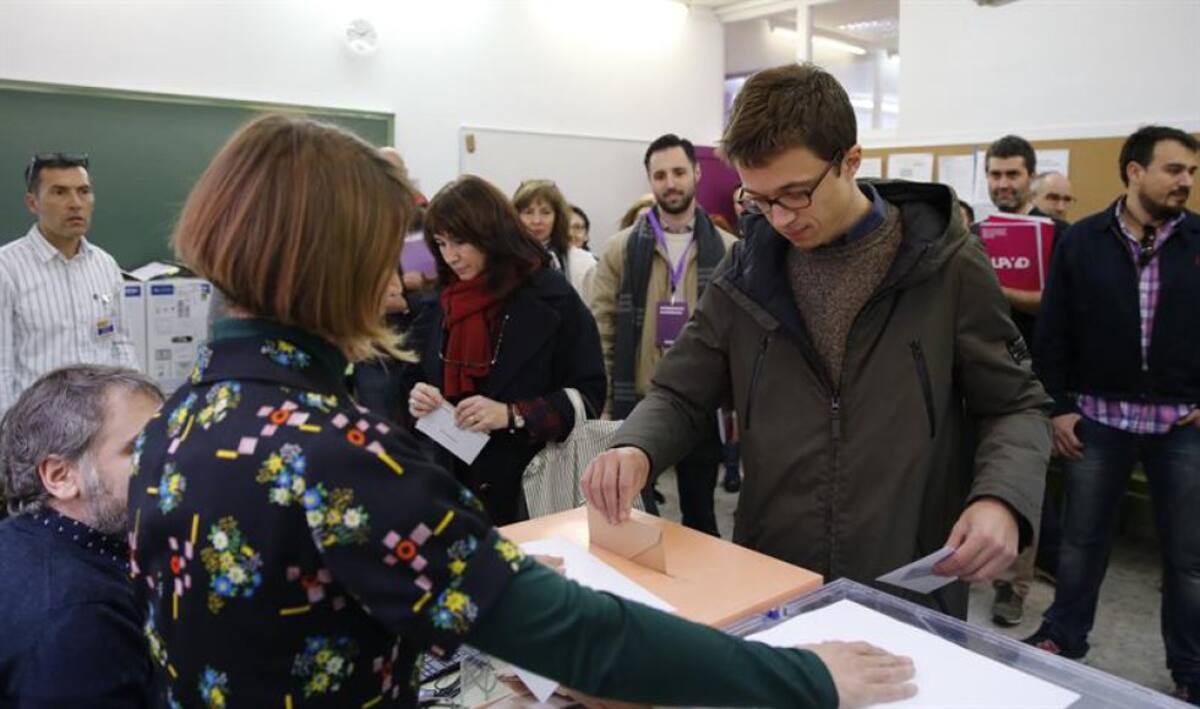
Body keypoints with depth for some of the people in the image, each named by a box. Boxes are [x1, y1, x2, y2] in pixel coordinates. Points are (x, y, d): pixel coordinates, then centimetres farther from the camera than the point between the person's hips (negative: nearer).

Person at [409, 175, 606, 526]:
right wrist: (418, 399, -7)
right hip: (454, 480, 5)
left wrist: (512, 415, -23)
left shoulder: (552, 296, -10)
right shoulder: (444, 302, 7)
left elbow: (588, 394, -11)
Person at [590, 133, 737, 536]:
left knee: (700, 514, 16)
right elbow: (602, 332, -1)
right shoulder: (620, 249, -1)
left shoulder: (728, 251, 2)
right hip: (636, 405, 0)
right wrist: (604, 405, -5)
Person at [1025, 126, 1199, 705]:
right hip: (1099, 416, 0)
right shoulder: (1082, 240, 0)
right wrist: (1058, 407, -4)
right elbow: (1052, 331, 0)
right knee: (1082, 538, 13)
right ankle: (1063, 635, 32)